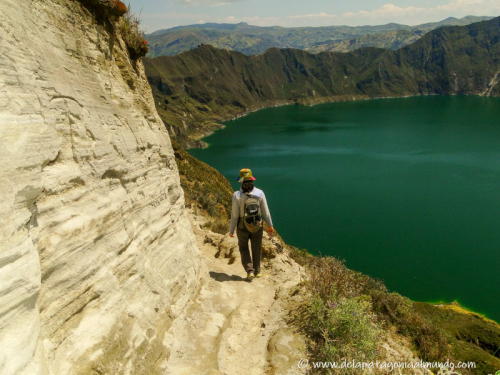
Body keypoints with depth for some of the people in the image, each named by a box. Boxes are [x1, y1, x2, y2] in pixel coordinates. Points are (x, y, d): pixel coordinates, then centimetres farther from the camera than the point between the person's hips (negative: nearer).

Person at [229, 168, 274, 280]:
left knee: (243, 248, 21)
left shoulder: (237, 195, -20)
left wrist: (231, 230, -2)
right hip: (257, 227, 2)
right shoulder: (260, 193, -13)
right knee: (257, 249, 22)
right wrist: (270, 225, 8)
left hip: (242, 227, -2)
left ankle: (250, 271, 9)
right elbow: (265, 212, -6)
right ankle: (257, 271, 37)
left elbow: (234, 215, -15)